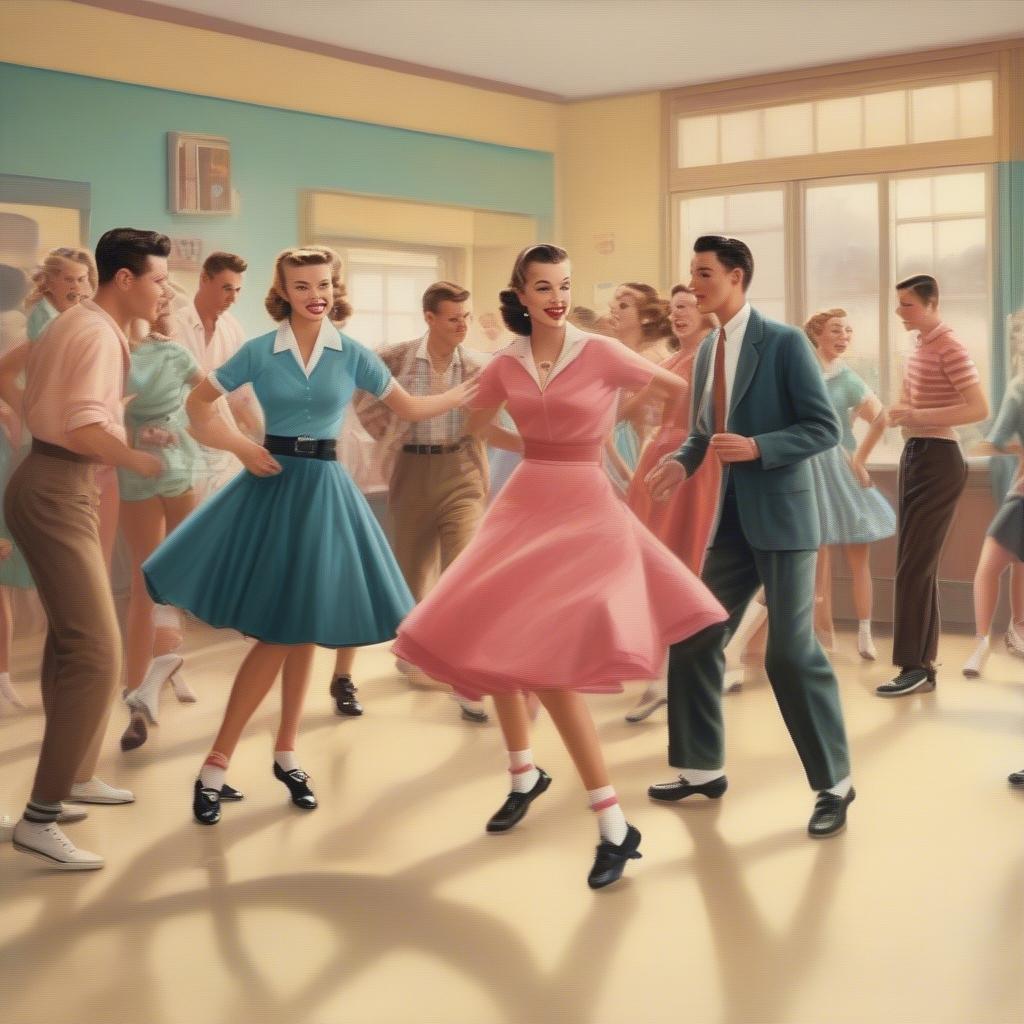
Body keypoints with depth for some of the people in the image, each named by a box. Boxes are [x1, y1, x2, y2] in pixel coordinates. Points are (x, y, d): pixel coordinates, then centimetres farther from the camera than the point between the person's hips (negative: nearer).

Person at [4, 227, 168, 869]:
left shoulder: (80, 323, 16)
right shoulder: (100, 333, -16)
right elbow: (86, 431, -27)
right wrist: (142, 461, -12)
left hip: (58, 486, 11)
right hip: (58, 493, -11)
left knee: (74, 636, 21)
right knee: (96, 653, -15)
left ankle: (75, 775, 35)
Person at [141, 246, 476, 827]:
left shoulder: (352, 355, 1)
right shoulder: (259, 352, -2)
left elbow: (409, 407, 10)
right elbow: (199, 403, 6)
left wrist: (465, 395, 6)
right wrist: (241, 445, -5)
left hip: (324, 488, 2)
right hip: (272, 482, -2)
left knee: (303, 625, 8)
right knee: (276, 630, -6)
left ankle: (286, 754, 22)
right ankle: (218, 762, 4)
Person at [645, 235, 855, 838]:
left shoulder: (784, 343, -9)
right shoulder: (707, 352, 11)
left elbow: (825, 428, -11)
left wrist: (757, 447, -23)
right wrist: (683, 463, -4)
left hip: (781, 518, -7)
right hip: (730, 522, 7)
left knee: (792, 652, -6)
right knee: (695, 643, 8)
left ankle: (835, 784, 9)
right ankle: (703, 769, 23)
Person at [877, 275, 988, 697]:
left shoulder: (950, 348, -14)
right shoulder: (920, 345, 14)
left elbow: (980, 409, -22)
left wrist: (919, 416, -26)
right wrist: (898, 413, 5)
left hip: (937, 459, -10)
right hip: (916, 455, 10)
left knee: (914, 566, -9)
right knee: (920, 566, 10)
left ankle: (914, 666, -4)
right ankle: (924, 663, 16)